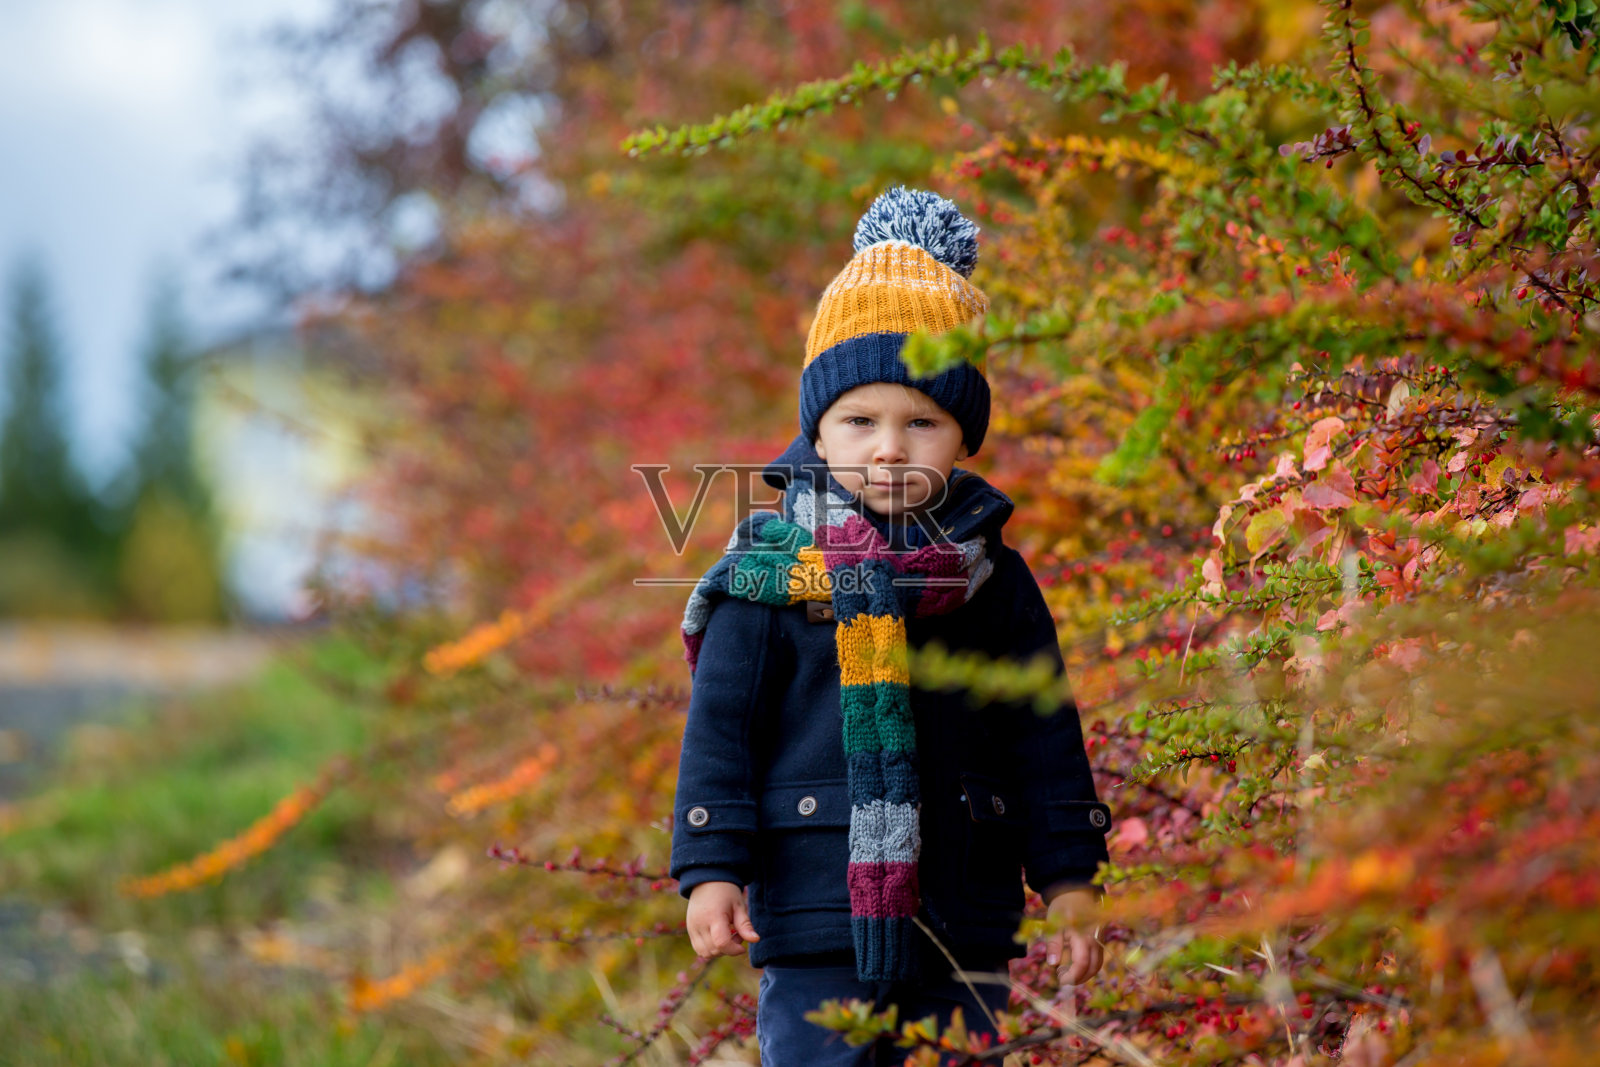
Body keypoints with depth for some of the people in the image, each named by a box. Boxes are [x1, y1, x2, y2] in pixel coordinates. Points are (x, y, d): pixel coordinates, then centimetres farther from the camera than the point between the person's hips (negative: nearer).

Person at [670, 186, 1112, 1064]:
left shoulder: (993, 579, 7)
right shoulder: (774, 570, 0)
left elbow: (1044, 737, 10)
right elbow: (721, 724, 0)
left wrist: (1070, 884, 7)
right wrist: (711, 870, -7)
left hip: (964, 931, 2)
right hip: (815, 932, -2)